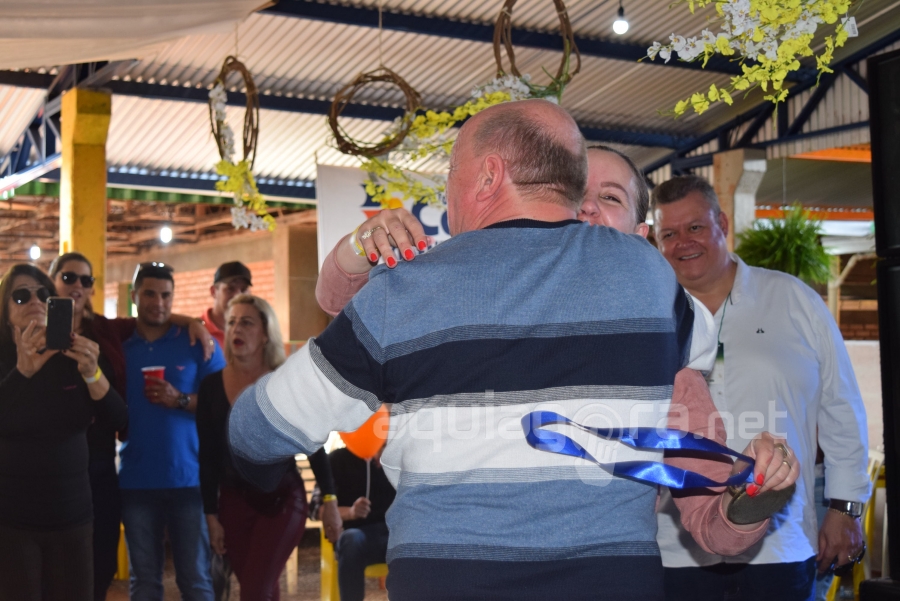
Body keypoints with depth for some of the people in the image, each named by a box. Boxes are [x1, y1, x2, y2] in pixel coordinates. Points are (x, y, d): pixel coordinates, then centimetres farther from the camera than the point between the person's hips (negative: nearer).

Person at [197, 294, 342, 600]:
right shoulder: (211, 386, 0)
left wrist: (330, 500, -1)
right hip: (234, 501, 3)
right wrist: (211, 515, 3)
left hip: (283, 498, -3)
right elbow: (208, 457, 4)